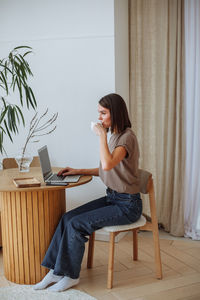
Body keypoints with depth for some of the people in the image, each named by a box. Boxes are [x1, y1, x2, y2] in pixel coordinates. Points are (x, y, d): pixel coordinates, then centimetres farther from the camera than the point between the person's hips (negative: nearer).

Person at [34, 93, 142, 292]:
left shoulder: (127, 137, -18)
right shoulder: (114, 136, 11)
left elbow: (108, 165, -35)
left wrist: (102, 135, -23)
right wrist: (79, 171, 10)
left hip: (127, 205, -8)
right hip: (112, 197, 8)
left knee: (76, 224, -16)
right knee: (67, 217, -7)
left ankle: (71, 275, 3)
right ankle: (56, 271, 0)